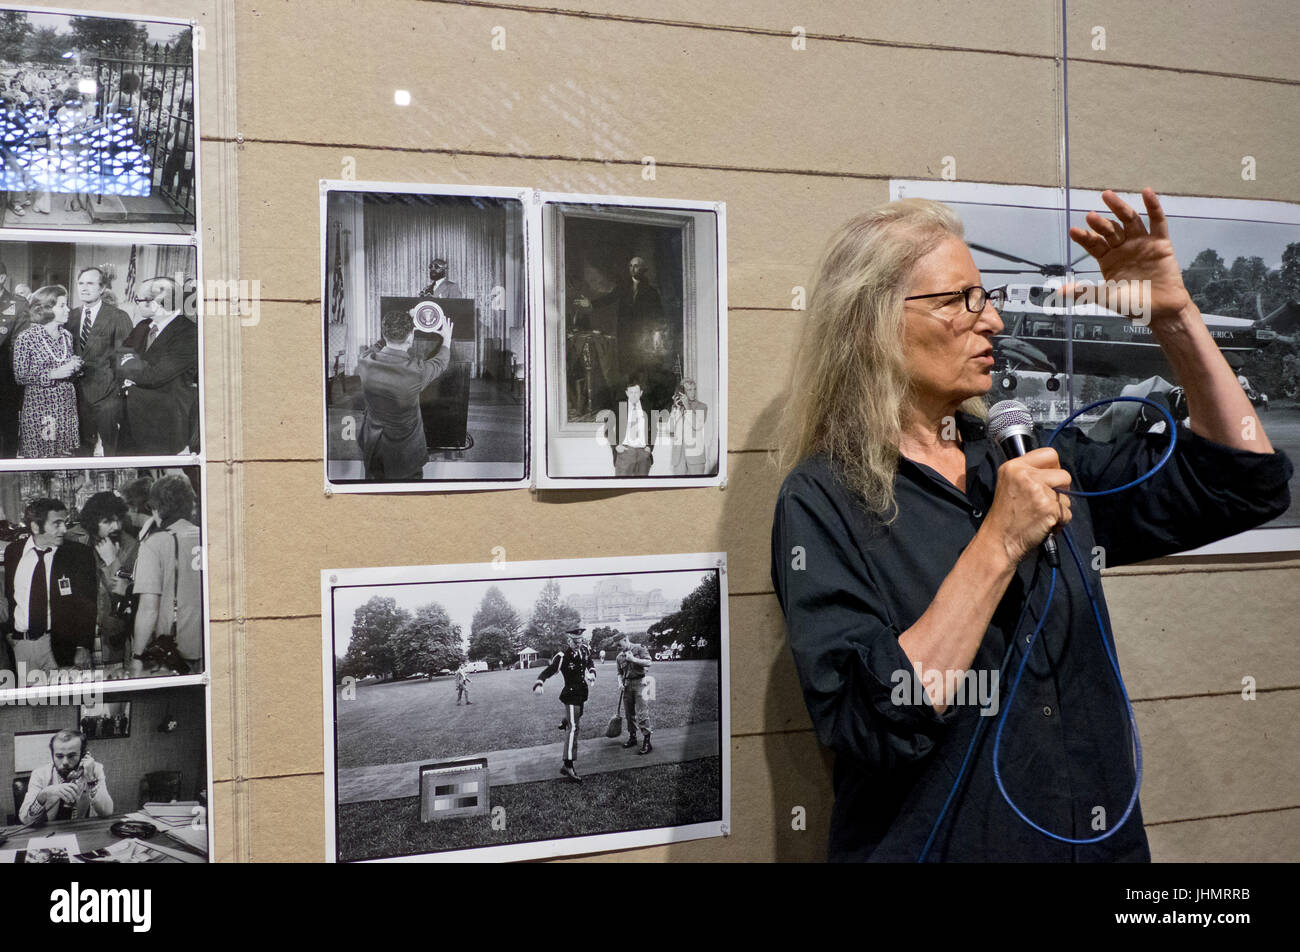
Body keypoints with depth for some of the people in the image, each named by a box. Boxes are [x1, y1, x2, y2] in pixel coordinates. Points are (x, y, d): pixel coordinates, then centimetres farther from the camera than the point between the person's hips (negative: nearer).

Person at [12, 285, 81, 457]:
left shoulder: (66, 336, 10)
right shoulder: (26, 338, -8)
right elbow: (20, 377, -8)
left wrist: (74, 366, -1)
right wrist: (52, 374, -16)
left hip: (67, 406, 5)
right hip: (39, 409, -5)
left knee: (67, 456, 2)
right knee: (38, 459, -3)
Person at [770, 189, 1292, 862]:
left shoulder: (1031, 460, 3)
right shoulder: (823, 501, -14)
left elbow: (1247, 482, 5)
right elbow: (870, 724, -25)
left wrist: (1173, 314, -4)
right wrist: (999, 544, -25)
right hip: (937, 843, -5)